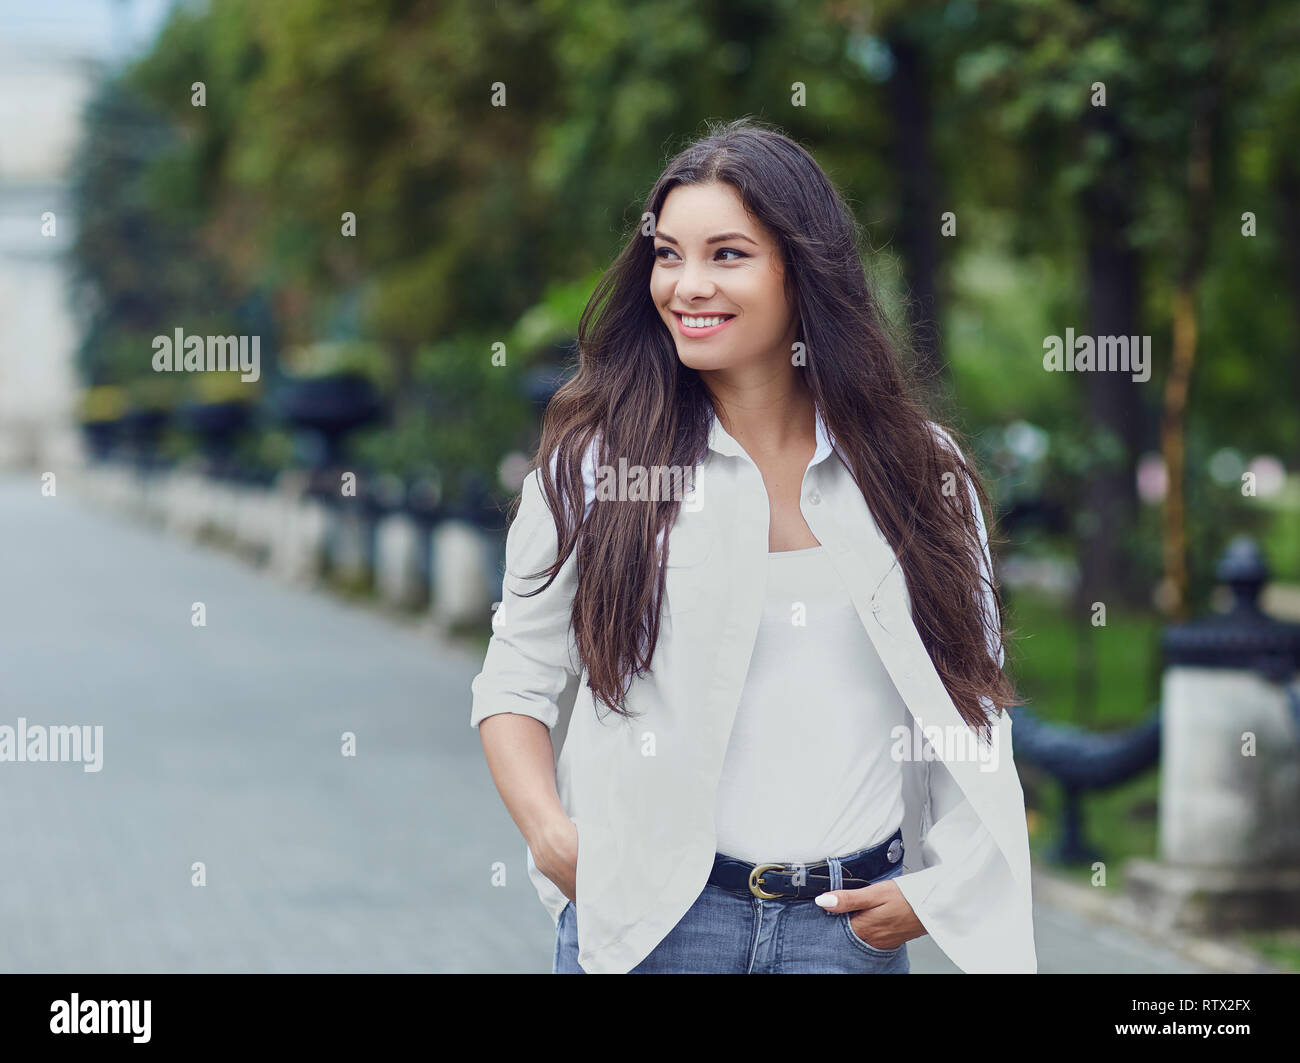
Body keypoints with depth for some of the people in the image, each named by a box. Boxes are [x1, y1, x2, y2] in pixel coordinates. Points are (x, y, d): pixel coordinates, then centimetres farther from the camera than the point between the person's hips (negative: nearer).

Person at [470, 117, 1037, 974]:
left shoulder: (916, 471, 3)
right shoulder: (593, 461, 0)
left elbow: (972, 693, 9)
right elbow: (517, 685, 2)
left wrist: (943, 884, -2)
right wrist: (551, 832, -15)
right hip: (645, 919, -1)